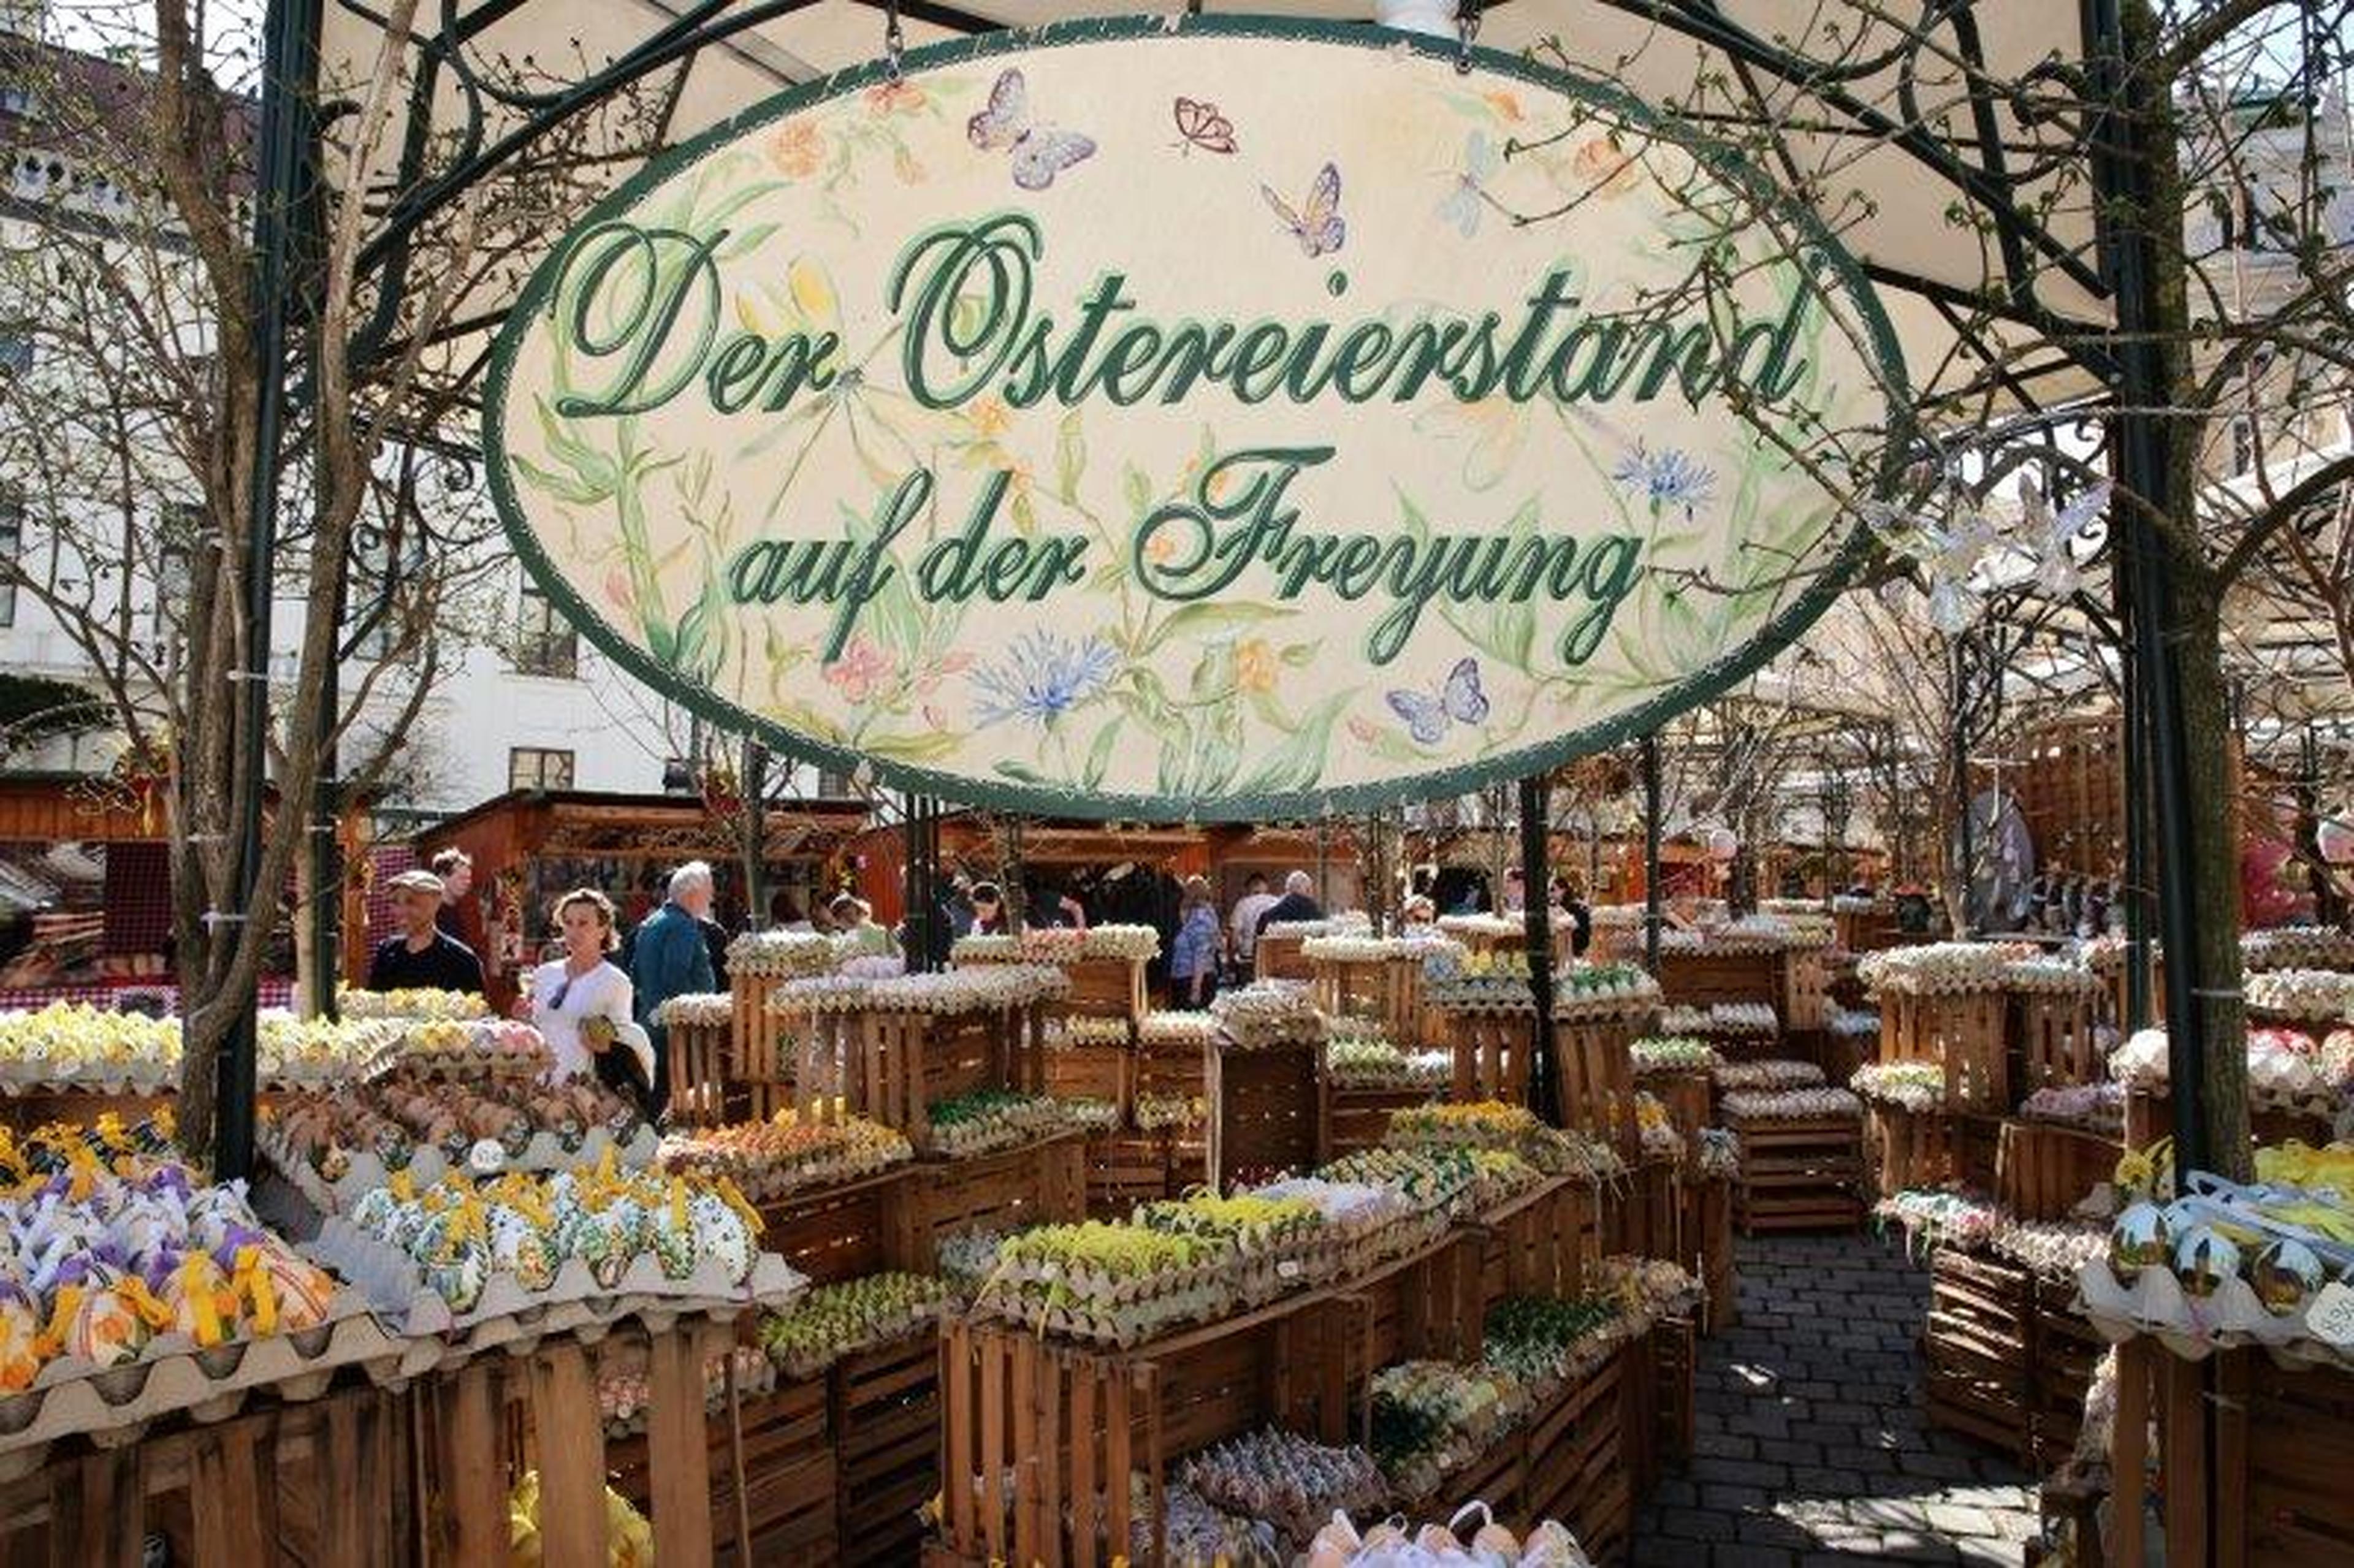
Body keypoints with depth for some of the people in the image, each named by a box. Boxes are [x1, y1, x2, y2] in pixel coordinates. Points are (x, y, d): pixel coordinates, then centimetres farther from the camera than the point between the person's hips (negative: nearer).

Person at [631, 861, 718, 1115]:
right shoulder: (684, 926, -13)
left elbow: (635, 976, 21)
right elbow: (676, 978, -22)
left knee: (655, 1092, 13)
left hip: (650, 1021, 10)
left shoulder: (649, 924, 17)